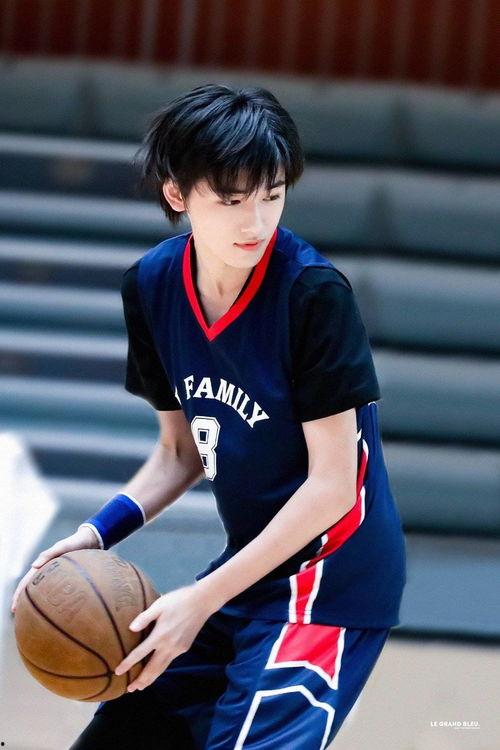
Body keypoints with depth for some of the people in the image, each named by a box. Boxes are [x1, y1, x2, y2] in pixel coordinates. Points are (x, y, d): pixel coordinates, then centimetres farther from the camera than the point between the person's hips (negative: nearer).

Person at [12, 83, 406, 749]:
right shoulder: (151, 287, -1)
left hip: (331, 576, -7)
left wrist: (202, 599, -20)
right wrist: (96, 535, -7)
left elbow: (333, 485, -19)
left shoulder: (313, 292, -20)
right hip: (249, 566, 7)